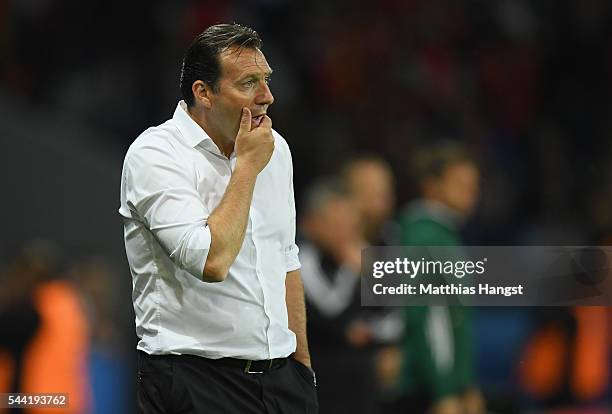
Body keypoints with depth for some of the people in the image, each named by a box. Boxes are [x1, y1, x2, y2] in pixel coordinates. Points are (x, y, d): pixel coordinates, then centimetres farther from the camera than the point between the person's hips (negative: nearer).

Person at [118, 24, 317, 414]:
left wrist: (303, 363, 18)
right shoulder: (154, 154, -12)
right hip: (193, 378, -6)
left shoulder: (275, 148, 11)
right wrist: (247, 166, -14)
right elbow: (213, 261, -23)